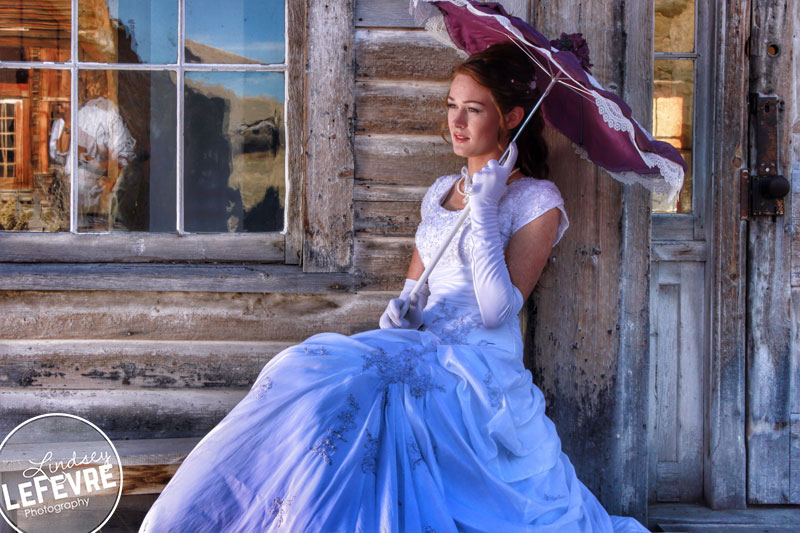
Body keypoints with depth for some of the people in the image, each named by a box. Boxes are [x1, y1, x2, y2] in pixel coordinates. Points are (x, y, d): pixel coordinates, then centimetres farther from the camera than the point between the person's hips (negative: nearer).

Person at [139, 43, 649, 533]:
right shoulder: (441, 191, 19)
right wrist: (401, 309, 0)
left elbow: (497, 309, -11)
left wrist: (484, 209, -12)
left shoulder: (536, 200, -1)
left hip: (480, 366, -6)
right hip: (423, 353, 6)